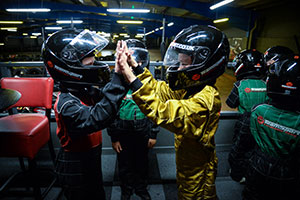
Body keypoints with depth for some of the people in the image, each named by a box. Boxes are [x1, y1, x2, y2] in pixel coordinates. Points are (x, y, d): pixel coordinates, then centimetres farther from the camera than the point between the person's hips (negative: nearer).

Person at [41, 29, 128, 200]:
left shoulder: (86, 91, -3)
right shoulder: (67, 103, -32)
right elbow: (97, 118, -47)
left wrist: (123, 71, -20)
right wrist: (118, 75, -51)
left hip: (91, 162, 8)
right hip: (76, 171, -8)